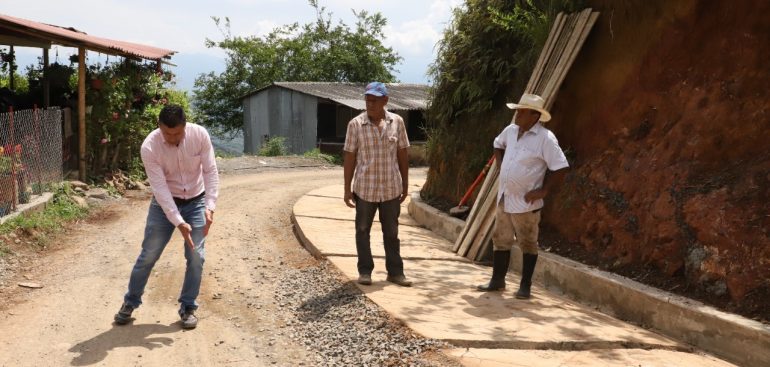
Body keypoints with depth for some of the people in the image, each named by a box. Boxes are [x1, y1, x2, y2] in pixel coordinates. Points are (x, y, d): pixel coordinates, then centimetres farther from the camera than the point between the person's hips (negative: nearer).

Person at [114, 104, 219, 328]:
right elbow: (160, 188, -26)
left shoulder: (200, 135, -20)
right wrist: (178, 222, -32)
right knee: (148, 255, 4)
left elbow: (210, 171, -16)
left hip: (196, 202, 1)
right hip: (164, 204, -1)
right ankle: (130, 302, 24)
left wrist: (210, 206, -27)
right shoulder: (149, 147, -25)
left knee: (196, 256, -2)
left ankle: (188, 307, 13)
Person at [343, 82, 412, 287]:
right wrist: (347, 188, -4)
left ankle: (395, 271, 21)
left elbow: (402, 154, 6)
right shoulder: (355, 124, -7)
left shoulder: (397, 122, -1)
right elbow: (350, 157, -3)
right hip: (365, 188, -1)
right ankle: (365, 271, 21)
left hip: (391, 188, 1)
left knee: (391, 232, 11)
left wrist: (405, 184, 7)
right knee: (362, 231, 8)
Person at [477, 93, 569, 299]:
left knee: (527, 244, 4)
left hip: (525, 202, -7)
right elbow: (498, 145, 27)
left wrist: (543, 191, -16)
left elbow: (561, 168, -18)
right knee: (501, 240, 14)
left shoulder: (545, 138, -17)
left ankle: (525, 286, 14)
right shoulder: (511, 130, 5)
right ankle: (497, 280, 26)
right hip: (504, 197, 7)